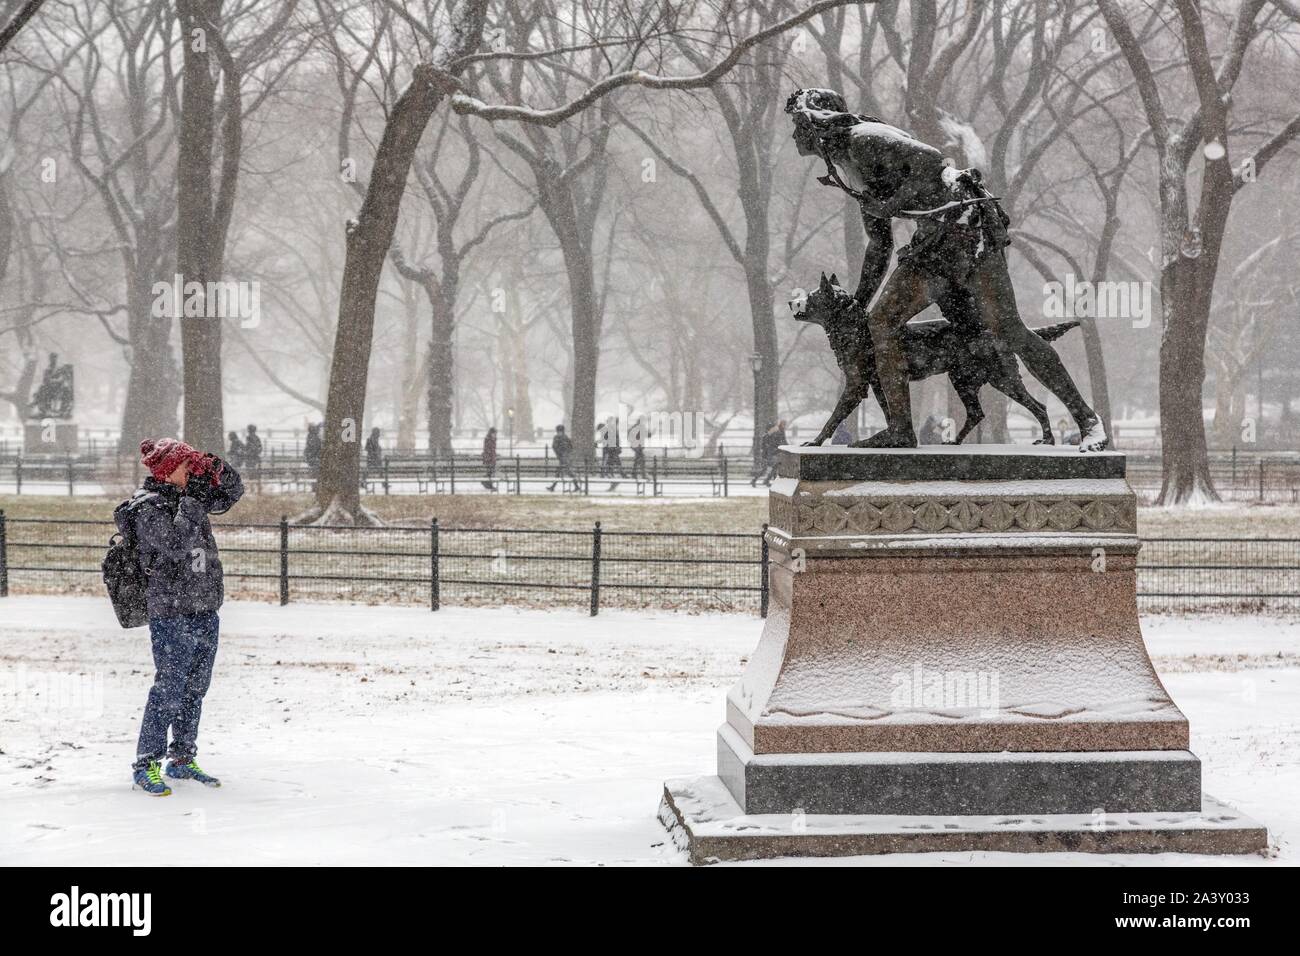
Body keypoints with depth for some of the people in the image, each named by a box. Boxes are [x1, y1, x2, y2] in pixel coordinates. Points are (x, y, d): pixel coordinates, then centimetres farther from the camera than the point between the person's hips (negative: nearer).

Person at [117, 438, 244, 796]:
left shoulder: (189, 496, 10)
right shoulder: (149, 507, -12)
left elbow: (232, 494, 20)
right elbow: (175, 546, -26)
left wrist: (219, 470, 1)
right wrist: (193, 502, -23)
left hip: (206, 611, 8)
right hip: (172, 614, -8)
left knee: (196, 688, 13)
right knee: (169, 689, -8)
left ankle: (182, 759, 23)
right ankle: (146, 764, 0)